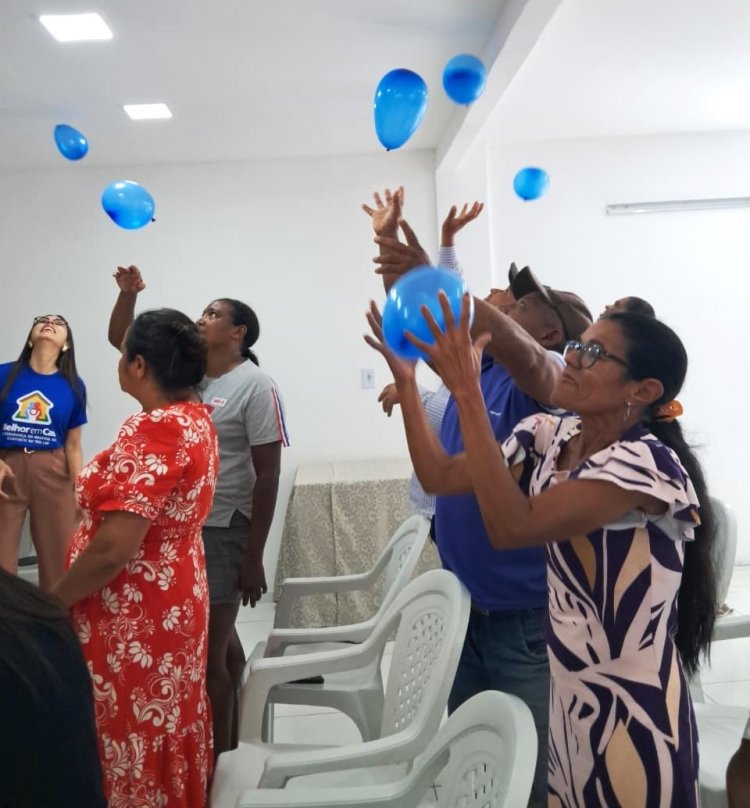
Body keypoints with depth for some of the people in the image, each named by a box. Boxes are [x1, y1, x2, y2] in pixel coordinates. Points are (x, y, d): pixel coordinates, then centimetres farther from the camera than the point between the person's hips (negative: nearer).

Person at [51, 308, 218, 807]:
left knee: (130, 738, 8)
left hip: (132, 617, -9)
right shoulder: (196, 419, 2)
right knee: (167, 727, 22)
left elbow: (112, 550, -28)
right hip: (175, 600, 9)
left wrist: (49, 603, -13)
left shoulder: (152, 431, -26)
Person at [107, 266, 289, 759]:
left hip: (222, 530, -7)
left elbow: (267, 474, -15)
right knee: (217, 636, 20)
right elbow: (121, 339, 14)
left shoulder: (256, 386, -13)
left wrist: (253, 556, -16)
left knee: (208, 649, -3)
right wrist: (128, 293, -5)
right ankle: (230, 741, 36)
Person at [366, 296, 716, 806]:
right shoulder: (548, 437, -1)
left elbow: (511, 527, -32)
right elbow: (439, 476, 1)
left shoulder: (647, 462, -23)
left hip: (634, 710, -6)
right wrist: (405, 378, -8)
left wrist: (466, 390, -33)